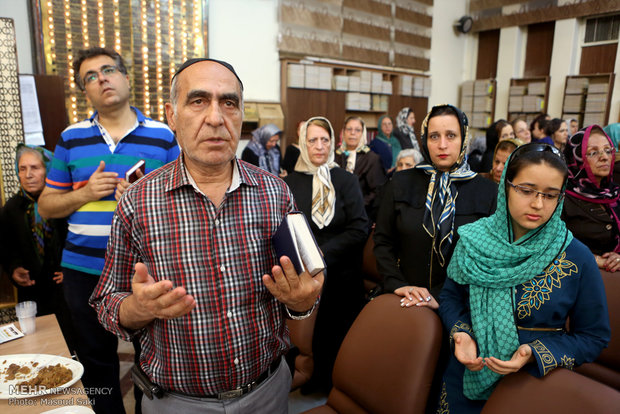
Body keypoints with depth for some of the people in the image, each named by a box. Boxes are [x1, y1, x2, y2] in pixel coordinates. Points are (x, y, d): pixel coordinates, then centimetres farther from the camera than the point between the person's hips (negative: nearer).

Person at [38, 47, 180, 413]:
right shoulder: (71, 139, 6)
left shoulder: (163, 136, 0)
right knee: (96, 361, 17)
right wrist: (85, 193, -10)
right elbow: (46, 205, 9)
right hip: (84, 270, 3)